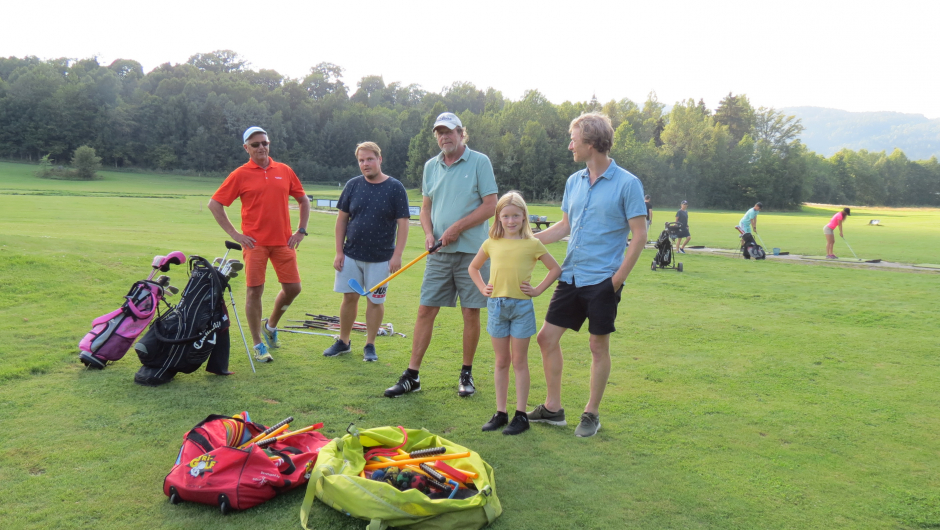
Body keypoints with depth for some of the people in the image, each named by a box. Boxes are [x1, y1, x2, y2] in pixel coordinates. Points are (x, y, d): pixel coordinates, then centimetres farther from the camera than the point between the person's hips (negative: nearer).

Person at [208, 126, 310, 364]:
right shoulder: (240, 175, -1)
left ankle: (271, 325, 31)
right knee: (254, 291, -3)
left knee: (293, 288, 4)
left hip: (283, 241, 3)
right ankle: (258, 344, 11)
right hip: (255, 243, -3)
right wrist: (234, 234, -5)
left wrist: (301, 230, 8)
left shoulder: (284, 171, 7)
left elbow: (303, 200, 17)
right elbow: (214, 204, 0)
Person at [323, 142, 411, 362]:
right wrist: (339, 251, 1)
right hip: (351, 254, 3)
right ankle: (343, 342, 25)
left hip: (380, 258, -2)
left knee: (375, 301, 6)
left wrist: (397, 255, -13)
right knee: (349, 297, 9)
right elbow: (342, 219, 7)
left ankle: (370, 346, 20)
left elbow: (403, 224, -6)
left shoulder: (395, 188, -5)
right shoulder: (353, 185, 3)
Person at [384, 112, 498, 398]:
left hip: (471, 251, -4)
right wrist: (429, 233, -1)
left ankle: (466, 374, 17)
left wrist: (457, 228, -14)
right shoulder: (431, 166, 12)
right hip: (439, 252, 4)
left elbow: (491, 205, -8)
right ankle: (411, 376, 8)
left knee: (471, 312, 3)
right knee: (425, 310, 2)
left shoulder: (479, 162, -3)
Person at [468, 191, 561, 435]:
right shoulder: (491, 243, 5)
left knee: (519, 361, 3)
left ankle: (521, 415, 10)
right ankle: (500, 413, 17)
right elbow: (473, 268, 19)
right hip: (496, 305, 3)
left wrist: (537, 290, -2)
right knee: (501, 362, 10)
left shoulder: (532, 244, -2)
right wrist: (483, 288, 7)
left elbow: (555, 269, 5)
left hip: (522, 306, -3)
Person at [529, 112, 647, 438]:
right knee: (547, 338, 6)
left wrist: (619, 277, -13)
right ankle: (552, 408, 20)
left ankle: (592, 414, 21)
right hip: (571, 276, 6)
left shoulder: (627, 184, -9)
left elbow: (640, 234, -9)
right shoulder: (574, 182, 10)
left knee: (599, 346, 5)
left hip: (602, 280, -6)